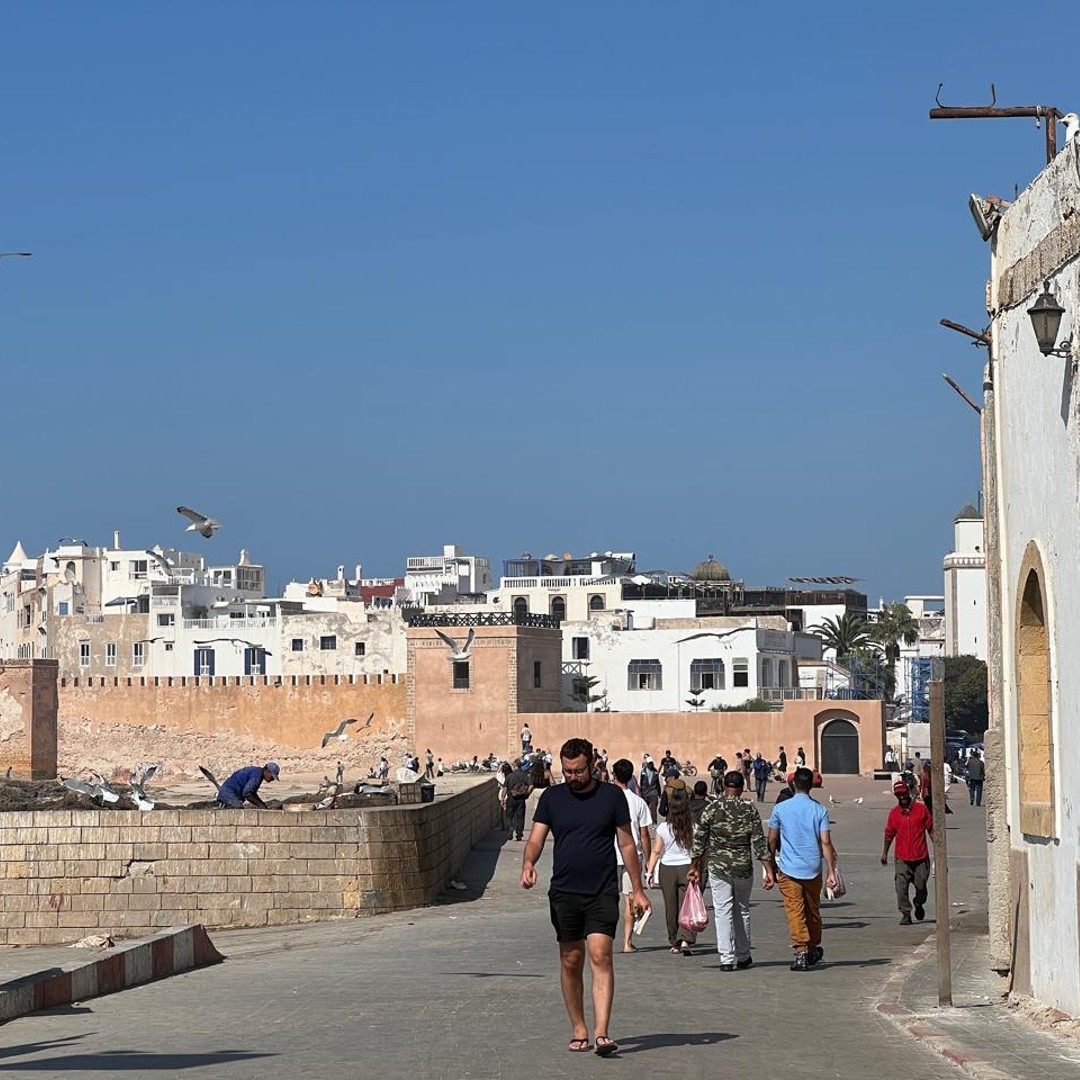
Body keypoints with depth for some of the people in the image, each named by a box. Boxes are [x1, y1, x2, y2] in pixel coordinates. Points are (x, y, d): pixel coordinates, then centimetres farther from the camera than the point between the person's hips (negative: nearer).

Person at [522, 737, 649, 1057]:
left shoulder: (611, 796, 3)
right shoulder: (552, 797, 7)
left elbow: (627, 844, 8)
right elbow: (536, 839, 2)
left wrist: (637, 890, 6)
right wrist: (528, 864, -21)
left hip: (602, 893, -2)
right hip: (564, 892, 2)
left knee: (600, 956, -15)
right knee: (571, 962, 6)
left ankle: (602, 1034, -21)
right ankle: (578, 1032, 17)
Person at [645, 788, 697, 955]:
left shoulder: (663, 828, -6)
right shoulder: (692, 828, -5)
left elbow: (656, 851, -5)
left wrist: (650, 872, 1)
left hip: (667, 868, 0)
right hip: (687, 868, 0)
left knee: (671, 908, 11)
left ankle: (675, 942, 19)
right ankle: (685, 940, -16)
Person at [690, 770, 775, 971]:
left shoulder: (712, 809, -4)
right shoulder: (750, 810, -4)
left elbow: (699, 841, -1)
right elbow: (759, 843, -6)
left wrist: (695, 867, 8)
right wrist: (769, 870, -3)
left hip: (718, 867, -1)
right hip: (744, 867, 1)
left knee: (722, 912, 1)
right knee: (742, 911, 15)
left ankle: (727, 959, -4)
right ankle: (743, 957, 23)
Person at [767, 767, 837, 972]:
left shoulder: (780, 808, -3)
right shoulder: (819, 810, -2)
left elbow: (772, 841, 2)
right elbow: (826, 843, -7)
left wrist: (771, 866, 15)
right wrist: (831, 872, -6)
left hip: (788, 869, -2)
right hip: (813, 869, 2)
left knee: (795, 912, -3)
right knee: (813, 910, 17)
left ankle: (801, 951, -13)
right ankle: (814, 949, 31)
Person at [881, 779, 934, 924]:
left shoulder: (921, 809, -1)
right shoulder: (894, 813, 3)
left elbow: (931, 829, 6)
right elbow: (889, 833, 12)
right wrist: (885, 852, 15)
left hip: (921, 857, 0)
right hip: (902, 858, 0)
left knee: (921, 886, 9)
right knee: (901, 887, -9)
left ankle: (919, 905, 38)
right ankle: (905, 914, -2)